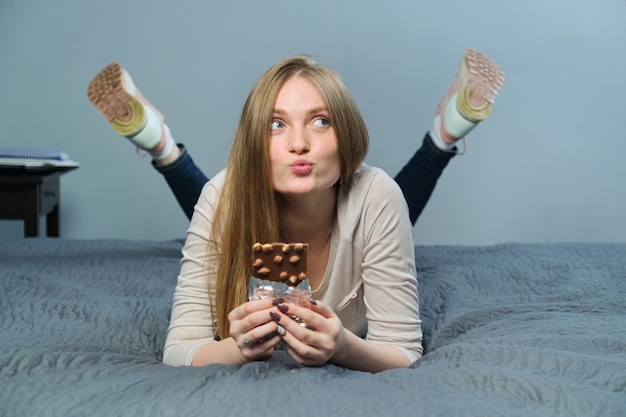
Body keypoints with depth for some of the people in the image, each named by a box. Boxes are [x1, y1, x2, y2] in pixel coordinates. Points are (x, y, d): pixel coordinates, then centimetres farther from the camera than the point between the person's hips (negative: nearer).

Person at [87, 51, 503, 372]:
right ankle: (161, 144, 14)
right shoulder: (225, 197, -39)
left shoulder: (375, 197, -42)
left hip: (353, 340, 0)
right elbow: (178, 350, -36)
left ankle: (444, 134, 17)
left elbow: (404, 355, -37)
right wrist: (237, 347, -61)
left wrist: (343, 346, -61)